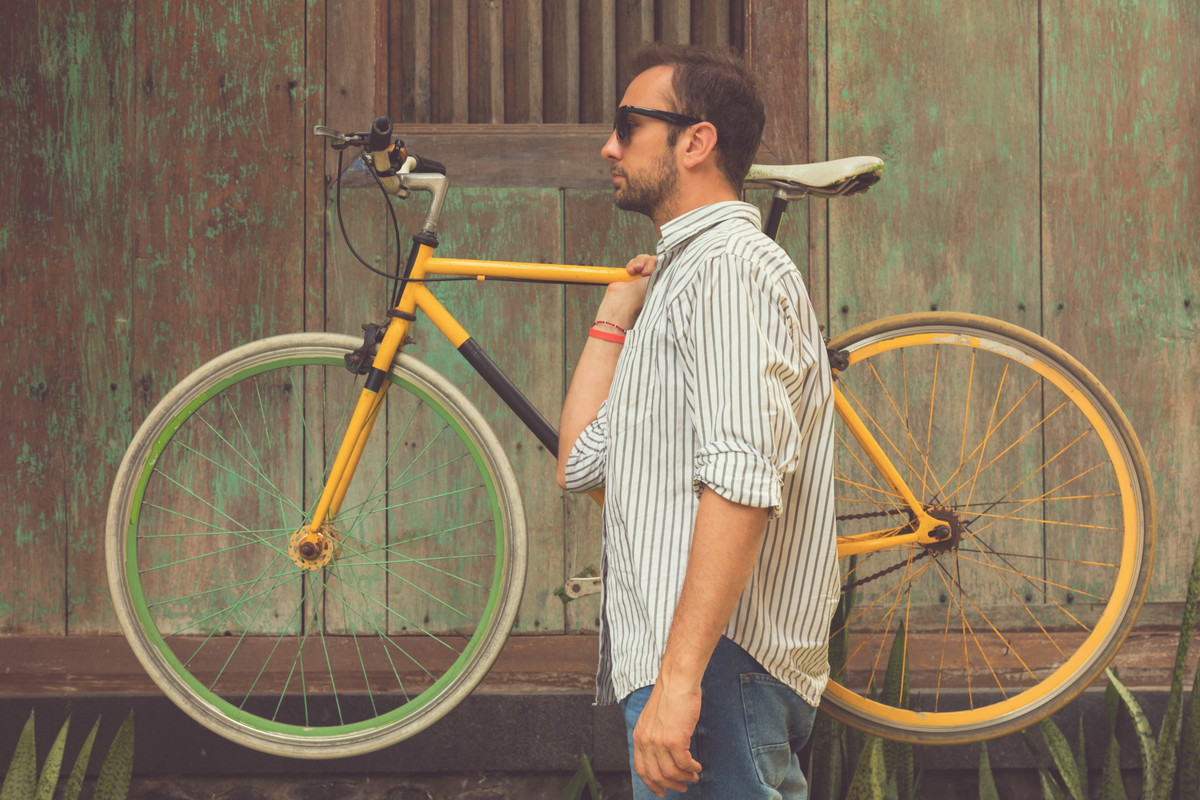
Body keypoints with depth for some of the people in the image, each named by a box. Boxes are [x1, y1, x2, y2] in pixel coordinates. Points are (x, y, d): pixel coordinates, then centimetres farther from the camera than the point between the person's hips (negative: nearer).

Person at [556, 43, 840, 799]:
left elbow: (740, 487, -22)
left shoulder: (731, 265, -10)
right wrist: (617, 313, 24)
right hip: (672, 662, 10)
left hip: (718, 663, -10)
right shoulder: (682, 274, 24)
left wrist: (680, 678, -28)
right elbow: (582, 464, 24)